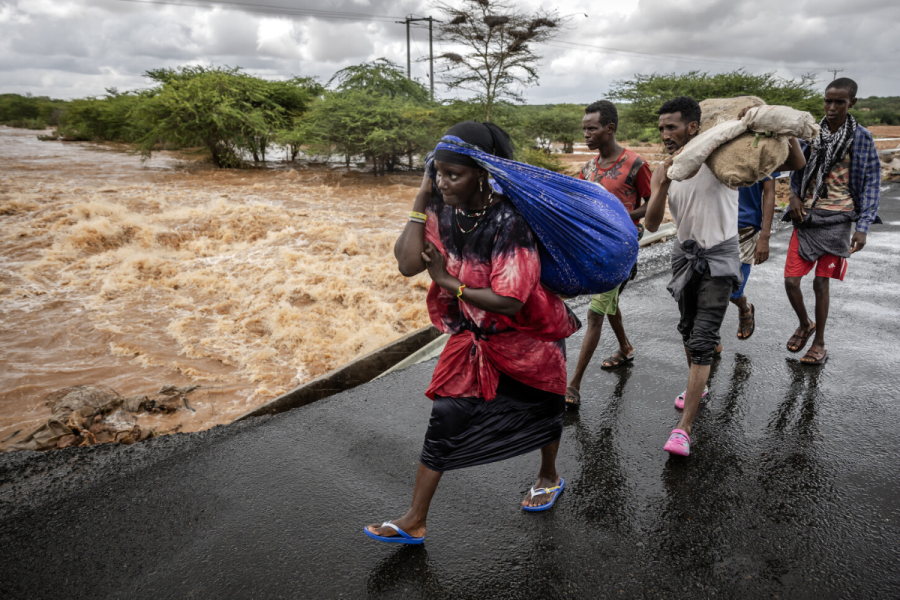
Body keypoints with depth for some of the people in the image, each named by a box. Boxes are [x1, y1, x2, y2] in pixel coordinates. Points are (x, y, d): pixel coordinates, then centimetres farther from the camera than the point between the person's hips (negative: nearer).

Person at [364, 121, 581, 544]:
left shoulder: (509, 221, -30)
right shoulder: (443, 211, -10)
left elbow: (509, 302, -32)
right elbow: (408, 263, -20)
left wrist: (450, 282, -21)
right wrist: (422, 197, -20)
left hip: (528, 338, -4)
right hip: (473, 338, 4)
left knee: (540, 411, 20)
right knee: (446, 418, 0)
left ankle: (549, 477, 52)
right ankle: (415, 522, 11)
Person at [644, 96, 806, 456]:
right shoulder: (663, 172, -2)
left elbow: (793, 163, -11)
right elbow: (651, 225, -14)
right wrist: (665, 182, -28)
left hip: (719, 258, -5)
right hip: (685, 255, 5)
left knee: (703, 340, -10)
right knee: (687, 330, 19)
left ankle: (683, 427, -8)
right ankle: (697, 386, 45)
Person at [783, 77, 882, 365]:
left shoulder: (861, 138, -4)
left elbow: (871, 183, -2)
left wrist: (862, 227, -9)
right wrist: (794, 195, -6)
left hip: (836, 220, -3)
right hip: (806, 216, 3)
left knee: (821, 282, 1)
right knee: (791, 280, -2)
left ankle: (819, 343, 19)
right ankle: (805, 324, 28)